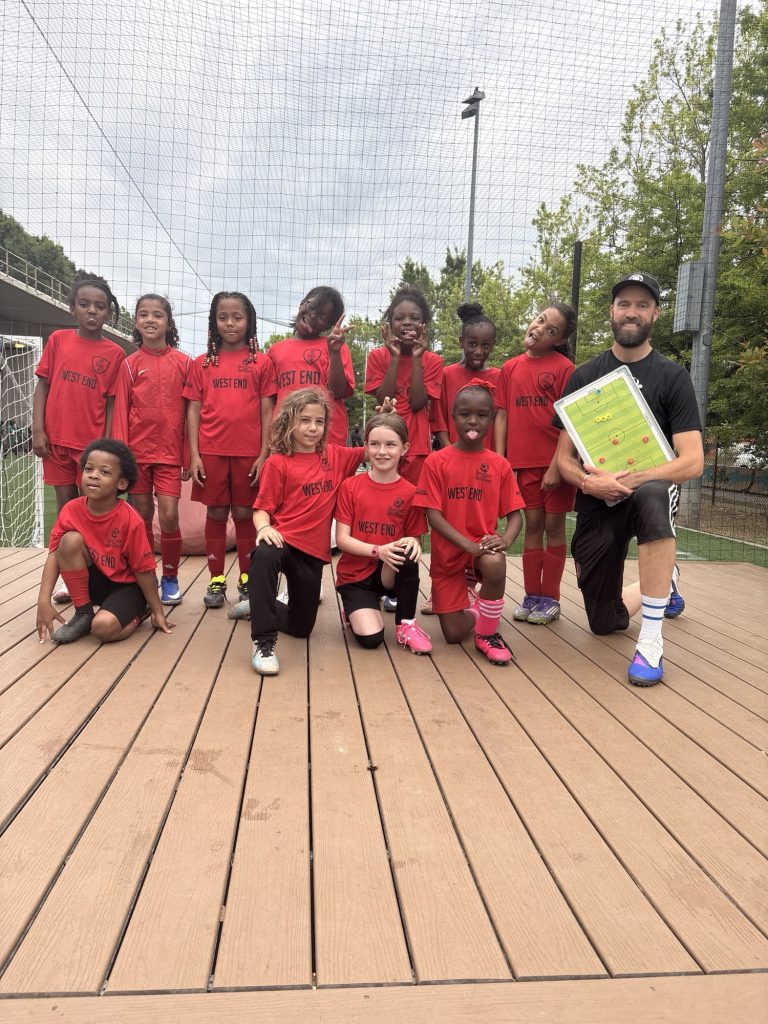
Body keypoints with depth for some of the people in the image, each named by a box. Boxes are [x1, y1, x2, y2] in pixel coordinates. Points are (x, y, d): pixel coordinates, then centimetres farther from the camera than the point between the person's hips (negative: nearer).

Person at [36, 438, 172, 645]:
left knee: (103, 627, -32)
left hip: (126, 586, -4)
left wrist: (157, 612, -10)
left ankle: (136, 614, 5)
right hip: (94, 582, 5)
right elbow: (55, 554, -15)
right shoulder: (71, 510, -13)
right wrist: (44, 600, -26)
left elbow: (144, 569, -17)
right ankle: (83, 613, -7)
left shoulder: (130, 519, -23)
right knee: (70, 540, -23)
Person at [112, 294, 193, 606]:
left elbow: (189, 412, 3)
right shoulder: (130, 364, 4)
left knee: (169, 516, -9)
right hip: (137, 451, 1)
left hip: (170, 452, -1)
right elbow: (121, 411, 2)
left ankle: (170, 578, 10)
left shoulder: (184, 362, 2)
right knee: (142, 518, 7)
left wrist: (189, 457, 1)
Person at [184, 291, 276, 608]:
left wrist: (263, 454, -4)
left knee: (244, 514, 7)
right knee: (216, 514, 7)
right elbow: (193, 409, 6)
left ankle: (247, 580, 18)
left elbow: (267, 411, 2)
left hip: (248, 452, -1)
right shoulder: (202, 363, 8)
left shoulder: (261, 363, 4)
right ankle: (216, 580, 15)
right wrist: (194, 454, -2)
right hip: (211, 451, 1)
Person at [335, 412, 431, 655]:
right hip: (355, 574, -1)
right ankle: (355, 610, 15)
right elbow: (342, 539, -9)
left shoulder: (410, 492, -4)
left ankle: (406, 624, -12)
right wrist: (378, 550, -25)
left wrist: (413, 543, -26)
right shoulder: (350, 486, -5)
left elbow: (415, 538, 0)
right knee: (370, 637, -23)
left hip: (390, 573, 1)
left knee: (407, 551, -33)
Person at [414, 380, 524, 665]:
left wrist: (505, 539, -25)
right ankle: (476, 614, 38)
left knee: (495, 564, -38)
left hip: (482, 544, 0)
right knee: (454, 634, -1)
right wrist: (468, 544, -25)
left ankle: (488, 632, -11)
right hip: (447, 552, 0)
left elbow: (515, 514, -2)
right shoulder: (436, 461, -7)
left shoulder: (499, 465, -1)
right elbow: (433, 515, -12)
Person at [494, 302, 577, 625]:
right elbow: (502, 416, 8)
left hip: (557, 461, -3)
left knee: (554, 525, 4)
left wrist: (557, 465, -14)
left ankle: (550, 598, 15)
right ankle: (531, 596, 18)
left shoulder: (564, 367, -4)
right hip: (523, 461, 3)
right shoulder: (510, 368, 8)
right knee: (533, 524, 9)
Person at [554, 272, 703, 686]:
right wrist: (587, 481, -22)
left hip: (651, 487, -3)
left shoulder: (672, 377, -4)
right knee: (605, 622, 8)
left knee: (650, 498, -42)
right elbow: (564, 458, 0)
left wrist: (626, 480, -25)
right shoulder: (584, 376, 3)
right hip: (595, 503, 3)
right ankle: (664, 585, 43)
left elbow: (692, 462, -14)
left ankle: (651, 640, -31)